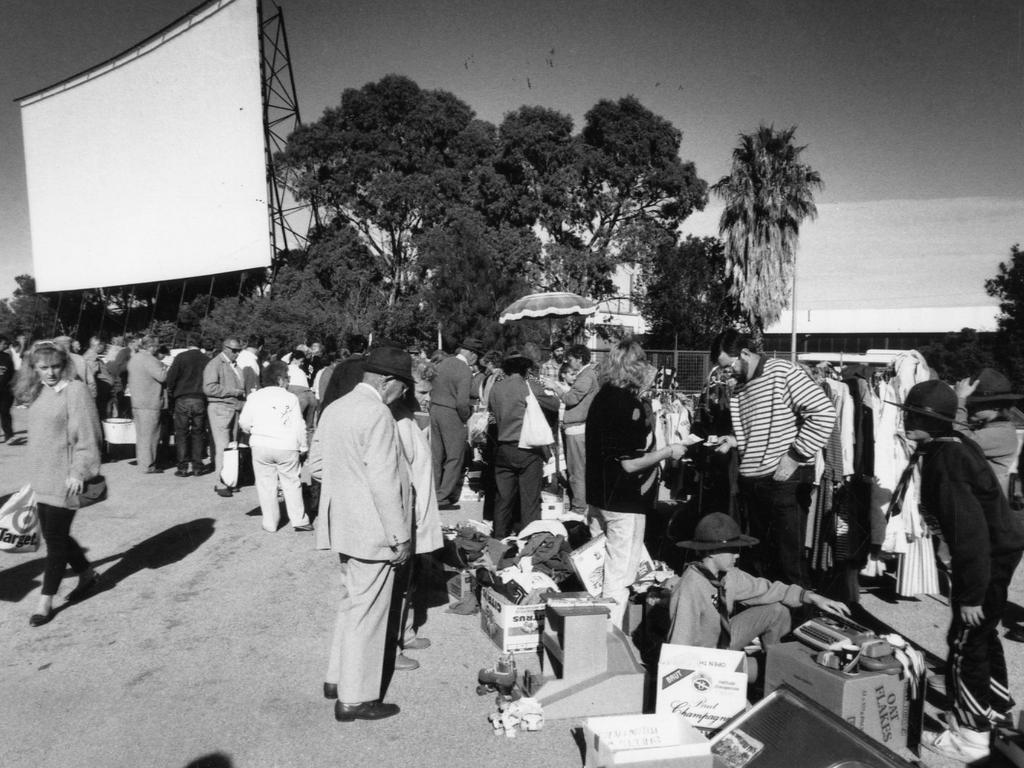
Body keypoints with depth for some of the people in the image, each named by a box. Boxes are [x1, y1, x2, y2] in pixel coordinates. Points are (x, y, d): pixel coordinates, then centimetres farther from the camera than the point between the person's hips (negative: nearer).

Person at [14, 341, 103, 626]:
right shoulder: (37, 393, 8)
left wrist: (78, 472, -20)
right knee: (54, 535, 15)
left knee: (56, 538, 1)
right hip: (41, 477, 8)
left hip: (64, 478, -8)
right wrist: (34, 474, 19)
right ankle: (87, 574, 34)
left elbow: (86, 436, -16)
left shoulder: (75, 390, -14)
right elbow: (38, 435, 17)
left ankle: (46, 600, 13)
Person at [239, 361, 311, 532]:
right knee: (291, 483, 8)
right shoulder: (290, 398, 1)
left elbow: (244, 422, 5)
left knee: (266, 485, 8)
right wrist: (302, 446, 9)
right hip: (287, 446, -1)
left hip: (261, 445, 1)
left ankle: (270, 523, 12)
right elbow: (299, 425, 0)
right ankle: (299, 520, 10)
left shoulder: (255, 396, 6)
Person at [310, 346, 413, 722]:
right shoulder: (377, 414, -19)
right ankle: (355, 699, 17)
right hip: (372, 529, -9)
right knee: (366, 611, 4)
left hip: (341, 522, 9)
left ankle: (338, 677, 36)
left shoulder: (333, 409, 8)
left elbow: (316, 464, 14)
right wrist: (400, 536, -16)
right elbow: (383, 481, -22)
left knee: (352, 601, 23)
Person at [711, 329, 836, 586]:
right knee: (760, 556, 15)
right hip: (751, 481, 8)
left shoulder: (783, 372, -10)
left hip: (786, 480, -7)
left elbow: (825, 412, -16)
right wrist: (733, 440, 3)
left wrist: (795, 456, -16)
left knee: (789, 557, 0)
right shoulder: (739, 388, 13)